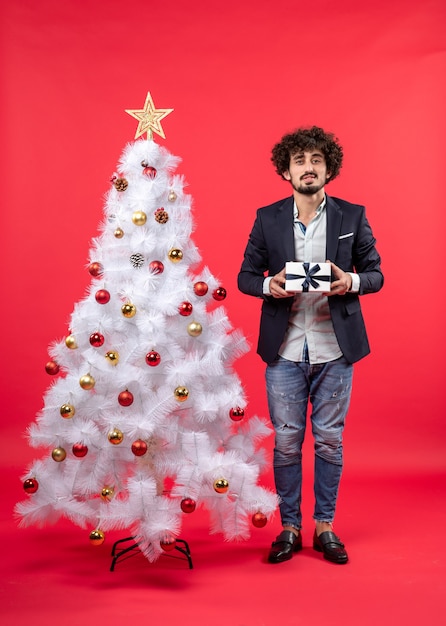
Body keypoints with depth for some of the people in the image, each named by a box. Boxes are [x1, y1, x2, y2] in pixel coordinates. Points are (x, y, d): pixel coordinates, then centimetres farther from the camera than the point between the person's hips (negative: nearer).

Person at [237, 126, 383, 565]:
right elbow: (246, 277, 6)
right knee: (286, 441, 7)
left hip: (335, 348, 0)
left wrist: (351, 281, -15)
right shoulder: (267, 219, 3)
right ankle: (290, 527, 23)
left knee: (329, 440, 9)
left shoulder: (353, 216, 3)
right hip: (284, 349, 0)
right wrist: (269, 285, -16)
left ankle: (324, 526, 25)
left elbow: (375, 273, 6)